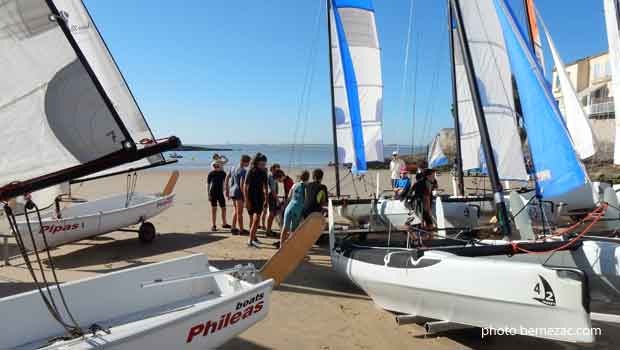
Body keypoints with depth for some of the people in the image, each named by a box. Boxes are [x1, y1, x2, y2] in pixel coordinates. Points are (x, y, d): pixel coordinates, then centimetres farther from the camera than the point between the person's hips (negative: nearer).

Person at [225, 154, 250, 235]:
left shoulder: (232, 168, 9)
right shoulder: (243, 171, -15)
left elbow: (226, 179, 13)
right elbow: (242, 184, -21)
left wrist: (227, 191, 20)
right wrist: (244, 195, -14)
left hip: (232, 191, 8)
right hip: (239, 192, -8)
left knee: (235, 211, 19)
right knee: (240, 212, 2)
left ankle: (233, 228, 24)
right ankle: (241, 230, 11)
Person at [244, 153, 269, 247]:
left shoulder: (263, 172, 5)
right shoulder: (251, 172, -12)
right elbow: (245, 186, -13)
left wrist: (266, 198, 15)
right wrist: (247, 201, -17)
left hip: (260, 197, 4)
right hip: (251, 197, -4)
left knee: (257, 218, 4)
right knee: (253, 219, -3)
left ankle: (253, 237, 18)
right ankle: (250, 240, 0)